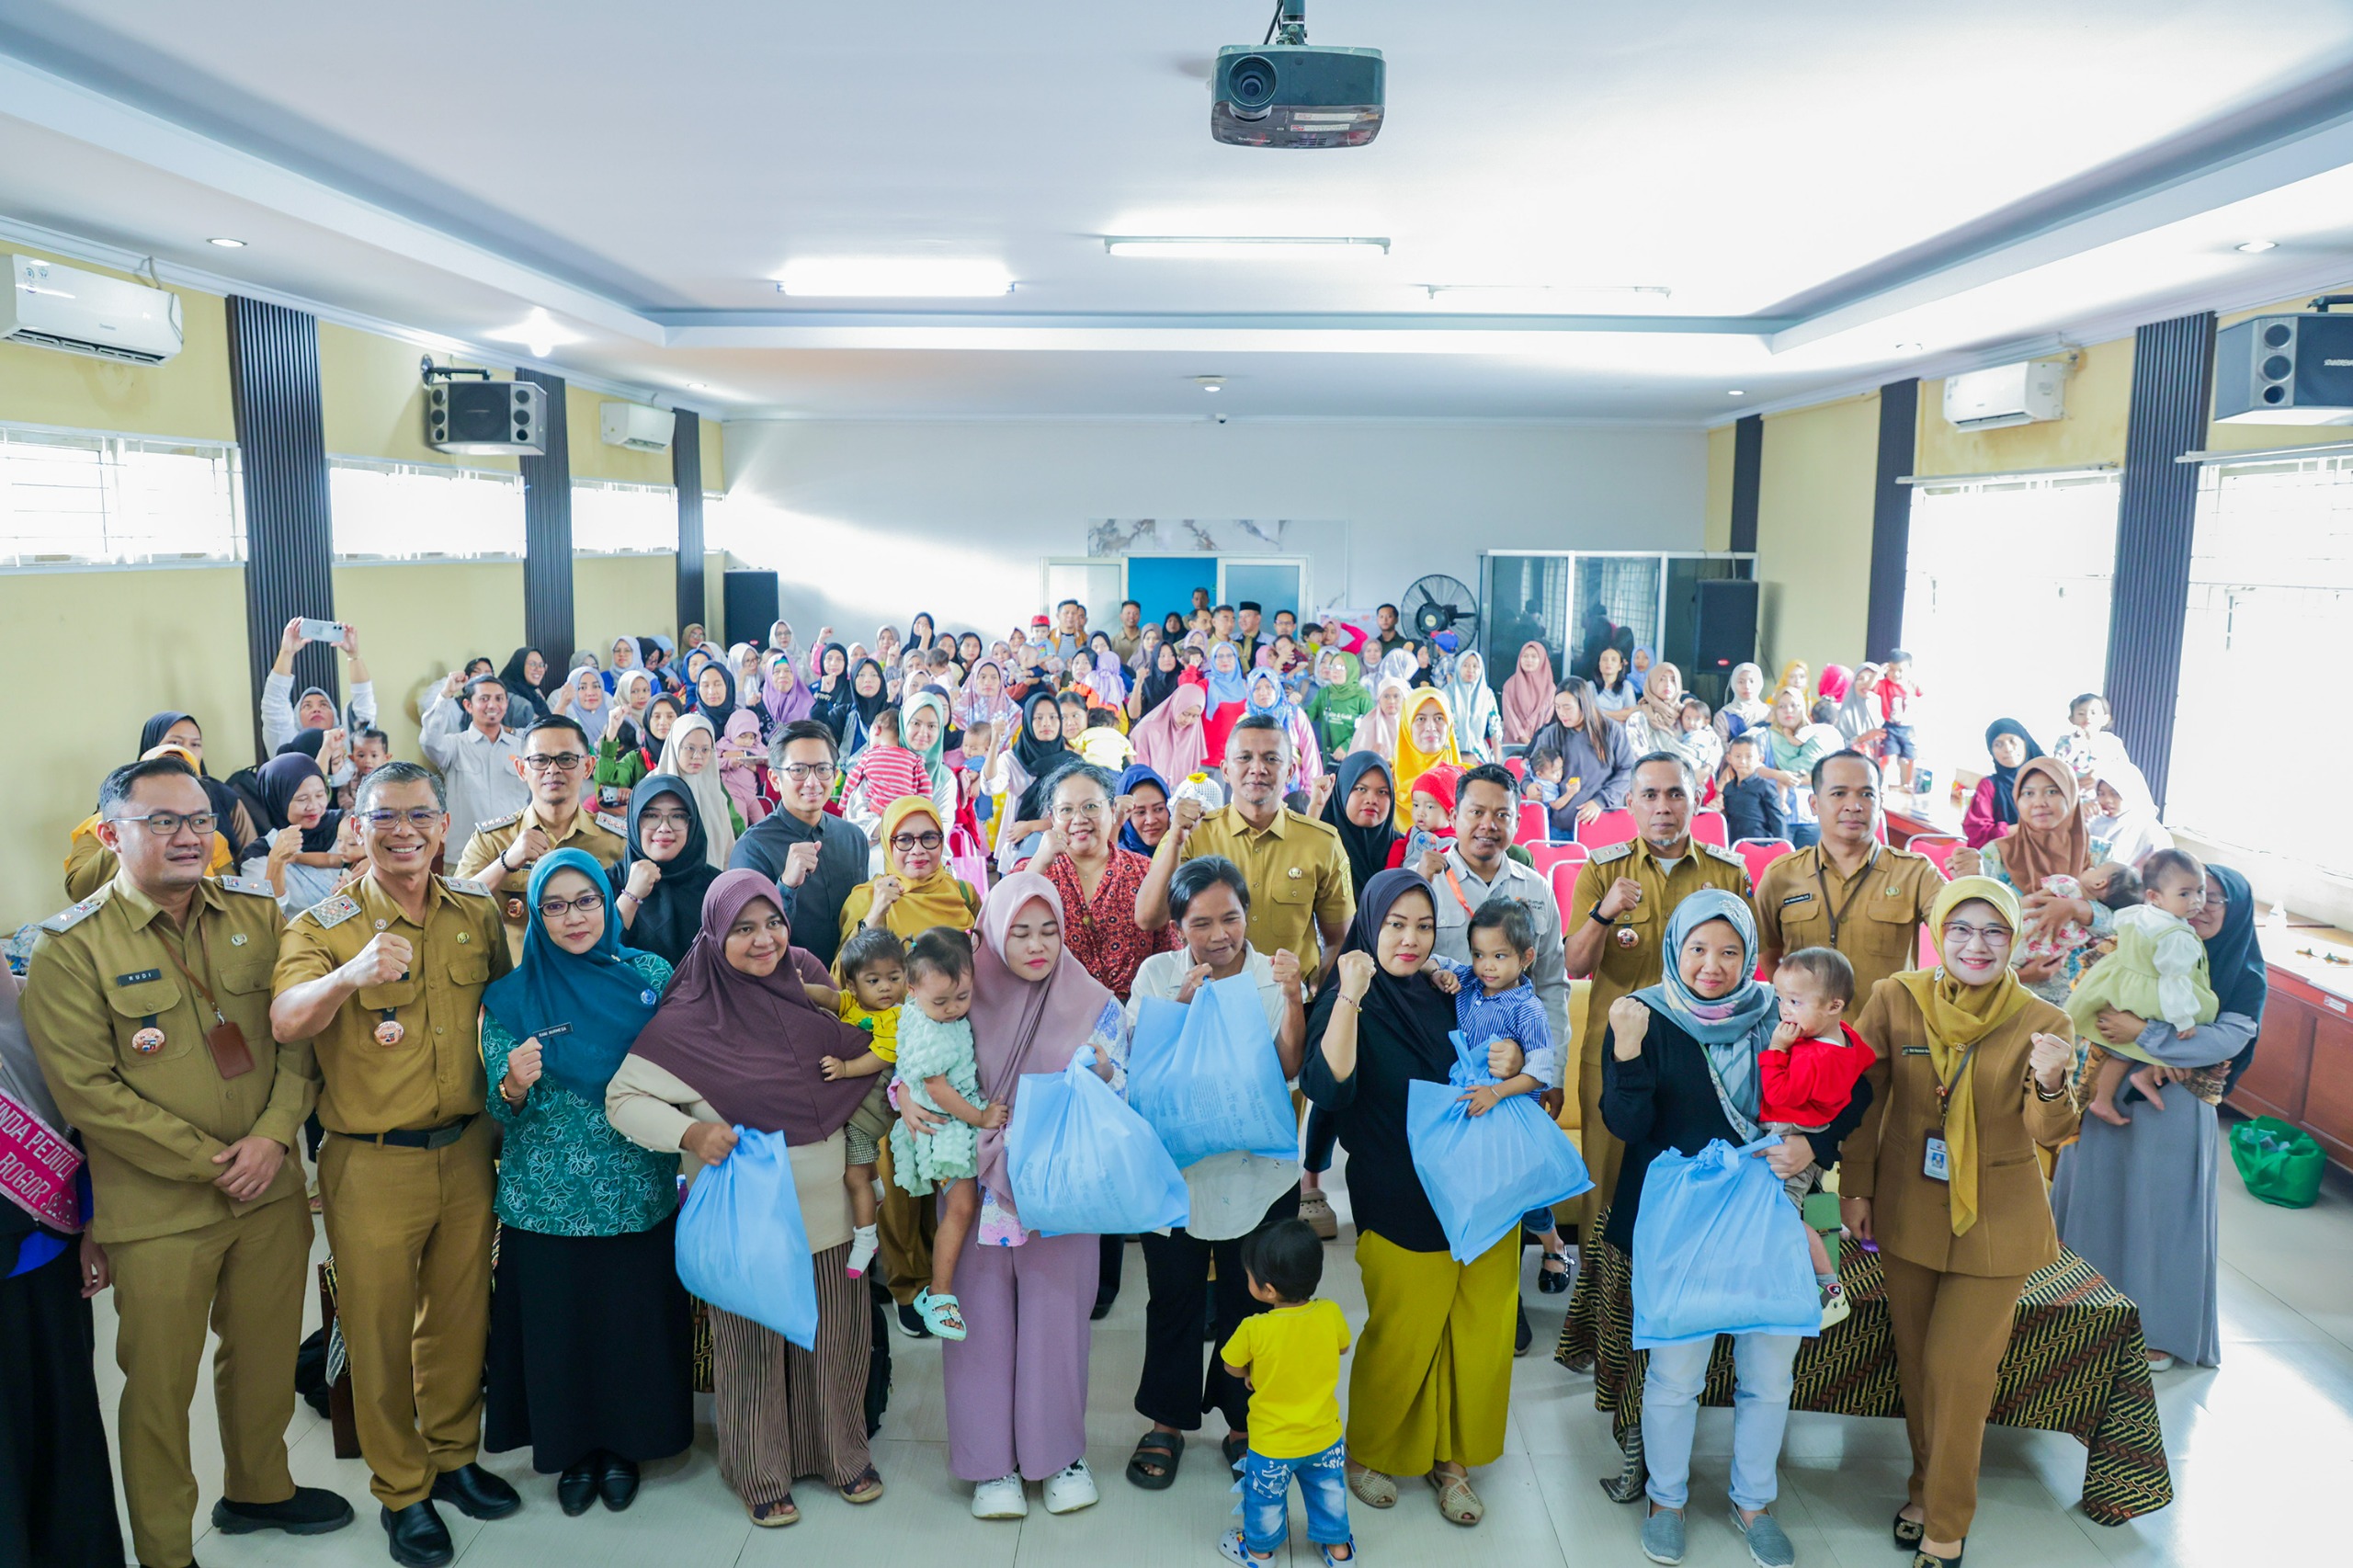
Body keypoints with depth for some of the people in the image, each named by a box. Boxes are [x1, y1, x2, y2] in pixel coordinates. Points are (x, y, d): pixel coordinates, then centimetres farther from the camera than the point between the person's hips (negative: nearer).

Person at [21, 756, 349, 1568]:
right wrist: (210, 1163, -14)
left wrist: (273, 1136, -10)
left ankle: (258, 1490, 41)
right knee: (160, 1385, 8)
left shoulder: (256, 912, 2)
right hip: (158, 1210, -4)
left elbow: (299, 1032, 4)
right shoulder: (70, 947, -9)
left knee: (265, 1356, 18)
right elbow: (86, 1090, -13)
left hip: (272, 1190, 4)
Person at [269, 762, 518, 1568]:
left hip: (466, 1149, 4)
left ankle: (453, 1457, 38)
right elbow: (286, 1022, -28)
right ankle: (401, 1492, 28)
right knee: (381, 1332, 10)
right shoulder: (323, 924, -10)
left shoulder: (477, 910, 1)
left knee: (460, 1314, 17)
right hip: (373, 1162, -3)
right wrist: (352, 973, -46)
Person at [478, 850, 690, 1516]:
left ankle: (624, 1446, 32)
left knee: (635, 1322, 9)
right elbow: (500, 1112, -2)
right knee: (559, 1325, 9)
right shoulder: (512, 996, -1)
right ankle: (573, 1450, 32)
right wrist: (514, 1087, -21)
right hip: (547, 1199, 0)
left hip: (639, 1196, 1)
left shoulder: (652, 975, 0)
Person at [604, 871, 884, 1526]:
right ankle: (760, 1474, 32)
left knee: (835, 1337, 14)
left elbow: (862, 1072, 12)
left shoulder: (809, 983, 0)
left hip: (827, 1208, 4)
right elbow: (623, 1097, -10)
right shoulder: (690, 1017, -13)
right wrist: (690, 1133, -24)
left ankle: (845, 1453, 35)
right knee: (753, 1343, 11)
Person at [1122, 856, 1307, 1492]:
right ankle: (1166, 1423, 31)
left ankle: (1242, 1423, 32)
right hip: (1175, 1163, 0)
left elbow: (1290, 1067, -13)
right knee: (1174, 1300, 12)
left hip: (1258, 1170, 0)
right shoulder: (1158, 975, -3)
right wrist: (1183, 1005, -23)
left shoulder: (1272, 975, -4)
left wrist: (1293, 997, -25)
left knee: (1249, 1302, 12)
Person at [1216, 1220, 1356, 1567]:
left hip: (1272, 1444, -3)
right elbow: (1343, 1346, 0)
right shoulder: (1330, 1314, -22)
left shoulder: (1254, 1330, -31)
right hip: (1325, 1436, 3)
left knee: (1266, 1498, 24)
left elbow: (1232, 1368, -12)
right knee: (1329, 1491, 28)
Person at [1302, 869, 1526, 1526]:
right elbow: (1328, 1090, -27)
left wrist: (1511, 1063, -5)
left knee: (1478, 1335, 9)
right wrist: (1349, 999, -36)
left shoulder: (1448, 996, 5)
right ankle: (1367, 1452, 32)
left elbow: (1488, 1078, 18)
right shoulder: (1349, 1004, -10)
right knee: (1402, 1337, 7)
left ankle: (1449, 1456, 30)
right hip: (1400, 1206, -5)